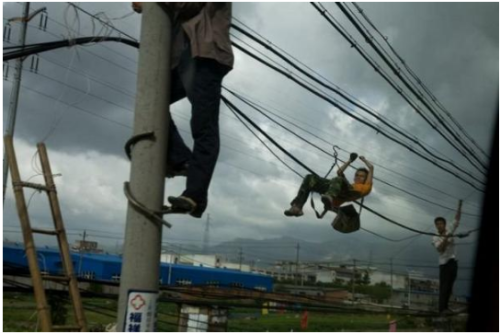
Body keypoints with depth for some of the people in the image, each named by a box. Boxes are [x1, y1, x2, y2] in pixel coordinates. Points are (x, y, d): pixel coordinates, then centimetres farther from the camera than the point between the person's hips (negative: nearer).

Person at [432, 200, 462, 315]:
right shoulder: (435, 238, -2)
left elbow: (457, 220, 1)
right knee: (444, 286, -8)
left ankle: (445, 306, 14)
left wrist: (459, 206, -7)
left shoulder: (450, 232, 6)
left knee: (450, 286, 7)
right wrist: (445, 238, -26)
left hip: (453, 262, 4)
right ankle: (442, 308, -10)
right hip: (444, 263, -4)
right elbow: (440, 249, -15)